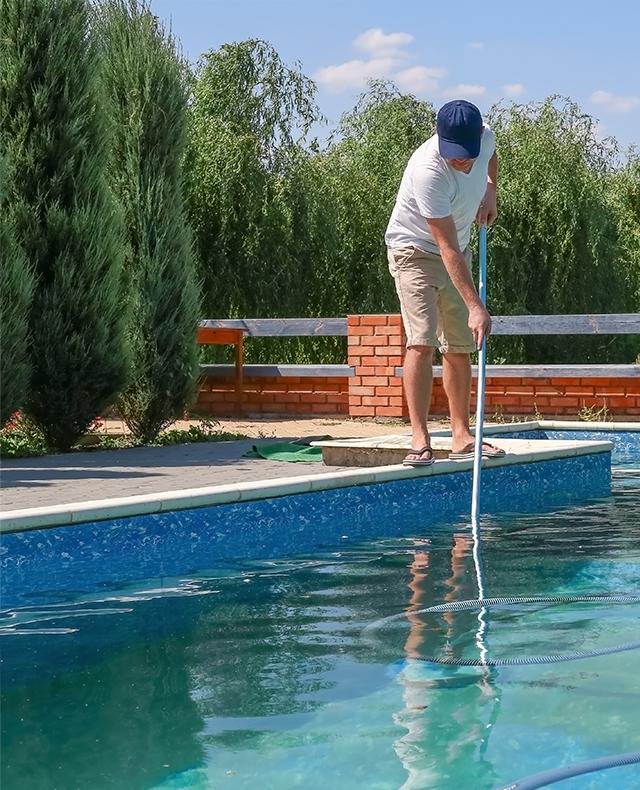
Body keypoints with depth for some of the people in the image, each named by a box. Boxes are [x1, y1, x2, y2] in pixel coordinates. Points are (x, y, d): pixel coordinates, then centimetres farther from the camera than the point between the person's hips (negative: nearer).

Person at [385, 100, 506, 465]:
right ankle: (420, 439, -21)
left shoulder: (485, 136, -14)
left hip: (458, 251, 7)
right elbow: (448, 248, -35)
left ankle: (461, 435, 13)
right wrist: (475, 306, -37)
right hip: (416, 249, -7)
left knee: (459, 348, 7)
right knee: (422, 341, -20)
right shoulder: (428, 171, -35)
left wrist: (490, 192, 0)